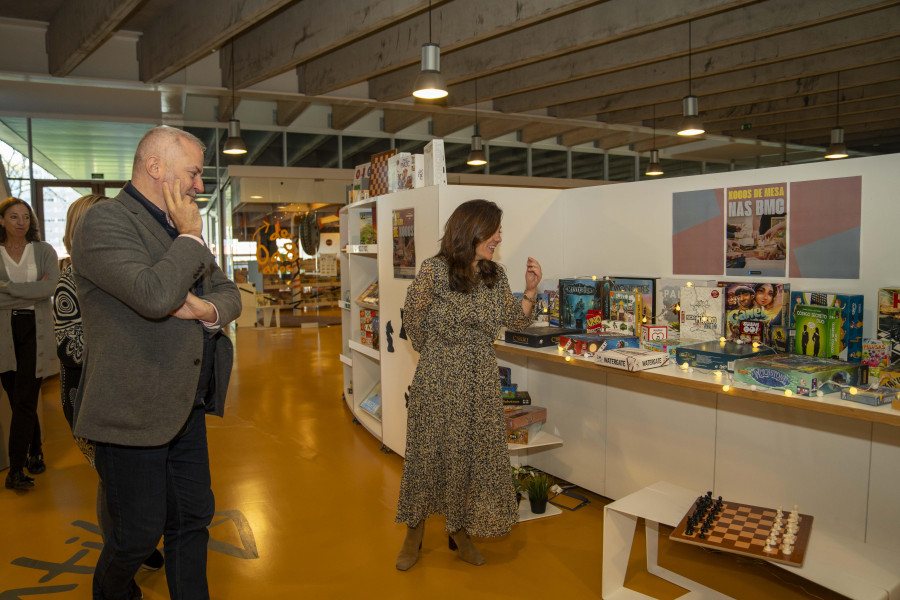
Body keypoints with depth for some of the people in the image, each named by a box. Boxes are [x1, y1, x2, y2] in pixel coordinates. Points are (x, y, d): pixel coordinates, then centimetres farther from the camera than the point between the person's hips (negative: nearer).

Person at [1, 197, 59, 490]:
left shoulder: (44, 251, 5)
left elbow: (49, 287, -11)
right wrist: (32, 291, -11)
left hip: (35, 330, -1)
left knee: (25, 401, -6)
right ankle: (35, 454, 26)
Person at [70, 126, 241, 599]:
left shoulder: (179, 228, 13)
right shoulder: (105, 221, -15)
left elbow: (229, 292, 14)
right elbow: (154, 295, -30)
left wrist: (208, 309, -9)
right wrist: (190, 237, -16)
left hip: (185, 409, 8)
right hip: (133, 413, -7)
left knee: (192, 520, 15)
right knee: (139, 534, 9)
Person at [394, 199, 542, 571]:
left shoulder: (496, 276, 4)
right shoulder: (434, 270, -12)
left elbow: (516, 322, 8)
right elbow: (414, 320, -2)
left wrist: (530, 291, -8)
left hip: (481, 380, 5)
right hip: (438, 380, -4)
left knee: (476, 453, 10)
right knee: (429, 452, 7)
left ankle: (460, 530, 31)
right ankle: (414, 535, 26)